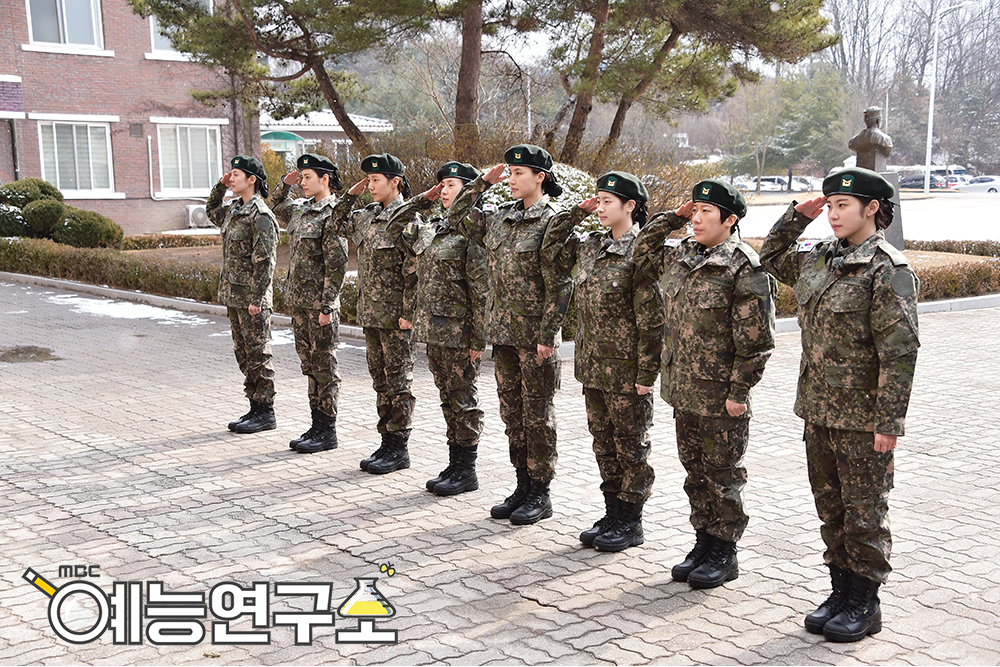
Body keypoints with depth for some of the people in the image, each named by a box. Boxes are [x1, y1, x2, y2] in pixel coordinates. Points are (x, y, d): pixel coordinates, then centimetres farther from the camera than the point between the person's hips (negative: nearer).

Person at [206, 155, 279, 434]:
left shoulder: (260, 216, -15)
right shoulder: (234, 211, 13)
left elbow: (265, 261, -19)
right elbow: (212, 212, 36)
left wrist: (256, 299, -21)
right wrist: (220, 186, 19)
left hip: (251, 298, -9)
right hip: (233, 296, 9)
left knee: (258, 354, -3)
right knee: (244, 353, 13)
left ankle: (265, 413, 5)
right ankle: (256, 408, 20)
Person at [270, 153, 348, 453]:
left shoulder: (332, 215, -13)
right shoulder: (301, 210, 12)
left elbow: (337, 265, -16)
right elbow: (276, 206, 35)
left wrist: (327, 306, -19)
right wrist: (285, 185, 16)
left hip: (320, 304, -8)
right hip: (299, 303, 8)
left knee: (324, 368, 0)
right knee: (310, 366, 13)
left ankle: (327, 432, 8)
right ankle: (316, 426, 22)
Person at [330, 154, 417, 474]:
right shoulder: (366, 216, 11)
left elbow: (414, 269, -15)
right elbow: (338, 225, 27)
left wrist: (408, 312, -18)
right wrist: (351, 194, 14)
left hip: (396, 315, -8)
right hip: (370, 313, 8)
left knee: (398, 382, 0)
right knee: (380, 380, 13)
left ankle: (399, 449, 9)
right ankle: (387, 443, 22)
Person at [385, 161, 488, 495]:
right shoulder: (430, 227, 12)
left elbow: (482, 291, -15)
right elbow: (394, 225, 25)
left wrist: (478, 340, -17)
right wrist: (423, 199, 12)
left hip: (459, 334, -8)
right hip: (433, 330, 8)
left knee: (463, 401, 1)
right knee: (448, 400, 14)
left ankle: (466, 471, 10)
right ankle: (454, 465, 23)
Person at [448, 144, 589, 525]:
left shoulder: (552, 221, -10)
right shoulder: (498, 218, 10)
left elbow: (560, 285, -13)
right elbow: (458, 218, 22)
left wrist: (547, 336, -16)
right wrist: (482, 183, 12)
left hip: (535, 336, -7)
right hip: (503, 333, 7)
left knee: (537, 415, 2)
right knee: (512, 413, 13)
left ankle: (540, 495, 12)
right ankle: (523, 487, 24)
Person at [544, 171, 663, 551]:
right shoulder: (590, 246, 7)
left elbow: (652, 321, -16)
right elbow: (552, 246, 24)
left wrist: (646, 374, -17)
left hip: (627, 372, -7)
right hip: (593, 367, 7)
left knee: (631, 446, 5)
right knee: (603, 442, 15)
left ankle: (630, 523, 17)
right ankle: (612, 514, 27)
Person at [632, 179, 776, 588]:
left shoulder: (745, 269, -15)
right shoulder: (679, 256, 7)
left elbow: (755, 340, -15)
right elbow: (642, 252, 26)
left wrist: (739, 392, -15)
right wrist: (673, 217, 11)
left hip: (721, 397, -7)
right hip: (683, 389, 7)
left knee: (722, 475, 5)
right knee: (695, 472, 16)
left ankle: (724, 553, 18)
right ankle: (703, 542, 29)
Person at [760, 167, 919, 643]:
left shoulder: (888, 269, -14)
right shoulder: (815, 259, 8)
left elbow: (899, 351, -17)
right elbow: (771, 257, 28)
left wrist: (889, 421, -19)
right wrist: (796, 216, 12)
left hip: (863, 417, -7)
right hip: (818, 409, 7)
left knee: (864, 512, 5)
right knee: (831, 508, 16)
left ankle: (864, 604, 18)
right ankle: (842, 590, 29)